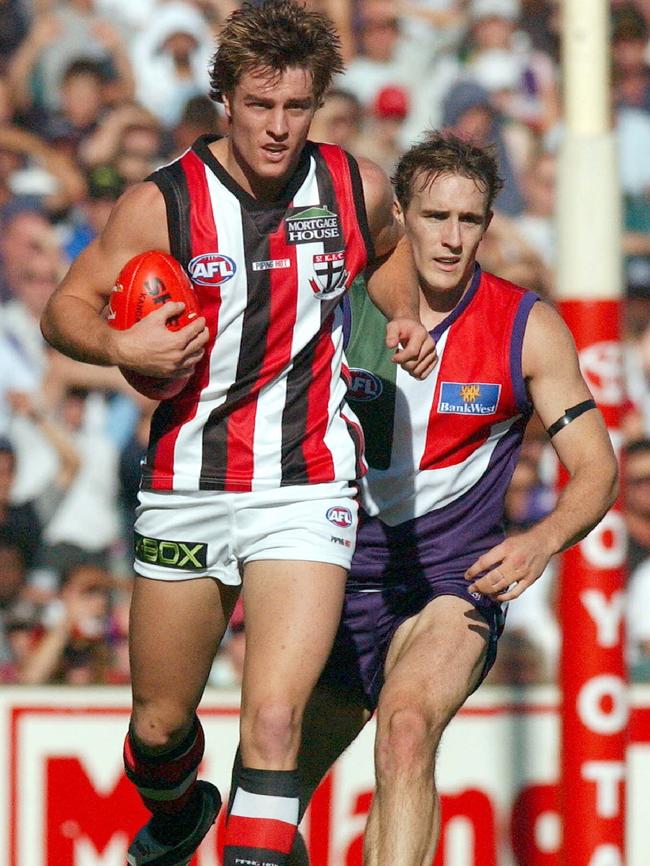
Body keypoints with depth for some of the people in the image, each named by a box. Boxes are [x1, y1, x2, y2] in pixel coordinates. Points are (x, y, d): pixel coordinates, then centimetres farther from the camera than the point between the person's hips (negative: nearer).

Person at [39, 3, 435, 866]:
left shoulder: (358, 188, -1)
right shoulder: (162, 204, -8)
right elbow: (66, 308, 1)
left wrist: (404, 316, 4)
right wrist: (121, 346, -20)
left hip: (307, 492, -1)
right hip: (185, 492, 1)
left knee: (274, 715, -19)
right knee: (159, 724, 14)